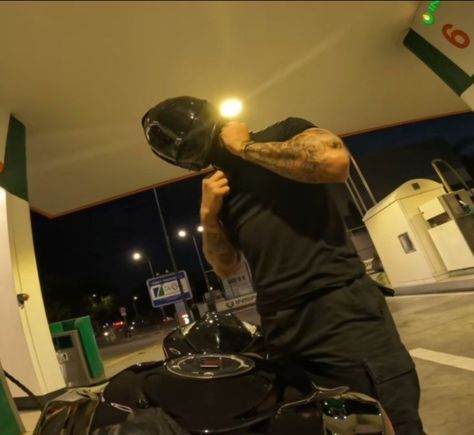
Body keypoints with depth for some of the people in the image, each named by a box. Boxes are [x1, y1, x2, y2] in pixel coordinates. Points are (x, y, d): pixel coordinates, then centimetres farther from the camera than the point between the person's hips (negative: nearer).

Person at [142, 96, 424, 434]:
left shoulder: (284, 132, 4)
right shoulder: (218, 190, 17)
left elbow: (336, 162, -19)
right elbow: (226, 267, 18)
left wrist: (246, 147, -7)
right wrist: (208, 216, 0)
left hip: (340, 305, -4)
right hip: (281, 329, 5)